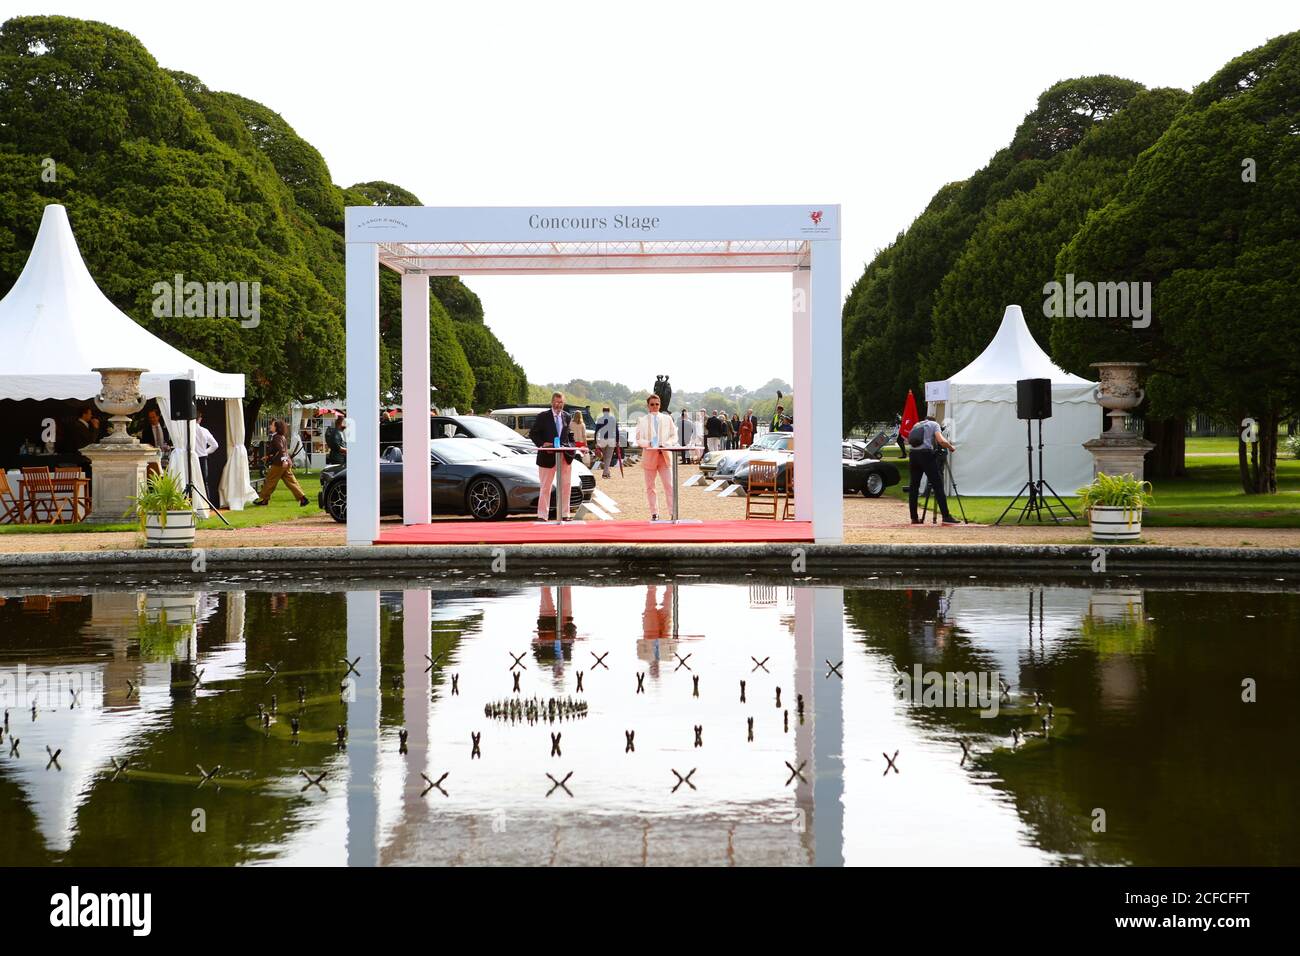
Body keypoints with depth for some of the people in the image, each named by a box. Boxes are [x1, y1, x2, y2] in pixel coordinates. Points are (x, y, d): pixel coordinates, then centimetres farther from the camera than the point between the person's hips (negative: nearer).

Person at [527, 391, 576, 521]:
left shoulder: (566, 417, 10)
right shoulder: (543, 417, -2)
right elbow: (532, 433, 0)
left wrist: (571, 446, 1)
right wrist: (541, 444, -15)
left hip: (565, 456, 4)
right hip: (548, 457, -4)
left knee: (565, 486, 6)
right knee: (546, 487, 3)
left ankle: (564, 515, 14)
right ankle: (542, 515, 8)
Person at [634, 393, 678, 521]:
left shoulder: (667, 419, 9)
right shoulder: (642, 421, 4)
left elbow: (674, 436, 10)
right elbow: (638, 439, 4)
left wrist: (666, 444, -9)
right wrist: (648, 443, -16)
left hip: (665, 456, 0)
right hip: (649, 456, 0)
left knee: (669, 485, -7)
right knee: (650, 487, 4)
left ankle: (673, 512, -8)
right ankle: (654, 513, 12)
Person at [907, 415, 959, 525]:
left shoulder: (916, 425, 26)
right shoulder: (933, 424, 10)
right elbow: (941, 440, -6)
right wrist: (951, 447, 10)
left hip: (913, 454, 5)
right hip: (926, 454, -5)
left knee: (914, 486, 9)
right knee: (938, 485, -5)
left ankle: (914, 518, 7)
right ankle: (946, 517, -10)